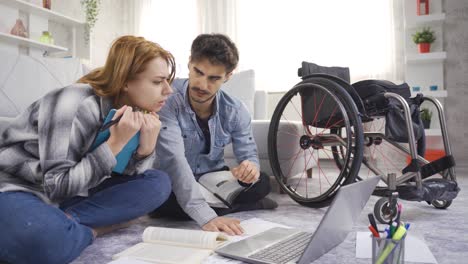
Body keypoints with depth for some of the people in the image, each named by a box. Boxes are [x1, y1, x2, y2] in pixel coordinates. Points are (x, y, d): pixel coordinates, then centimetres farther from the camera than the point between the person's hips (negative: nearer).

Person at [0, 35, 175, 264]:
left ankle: (64, 221, -15)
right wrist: (116, 143, -29)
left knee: (158, 182, -9)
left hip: (71, 195, 8)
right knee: (48, 239, -42)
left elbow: (129, 179, 0)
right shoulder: (74, 104, -24)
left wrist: (147, 146, -19)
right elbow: (58, 186, -25)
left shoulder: (136, 113, -2)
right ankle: (93, 228, -11)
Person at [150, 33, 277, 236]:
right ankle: (242, 206, -17)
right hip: (172, 183, -1)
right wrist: (206, 217, -50)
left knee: (260, 183, -19)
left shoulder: (236, 111, -12)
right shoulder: (167, 100, -27)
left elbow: (249, 155, -7)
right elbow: (174, 160, -38)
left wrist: (251, 167, -36)